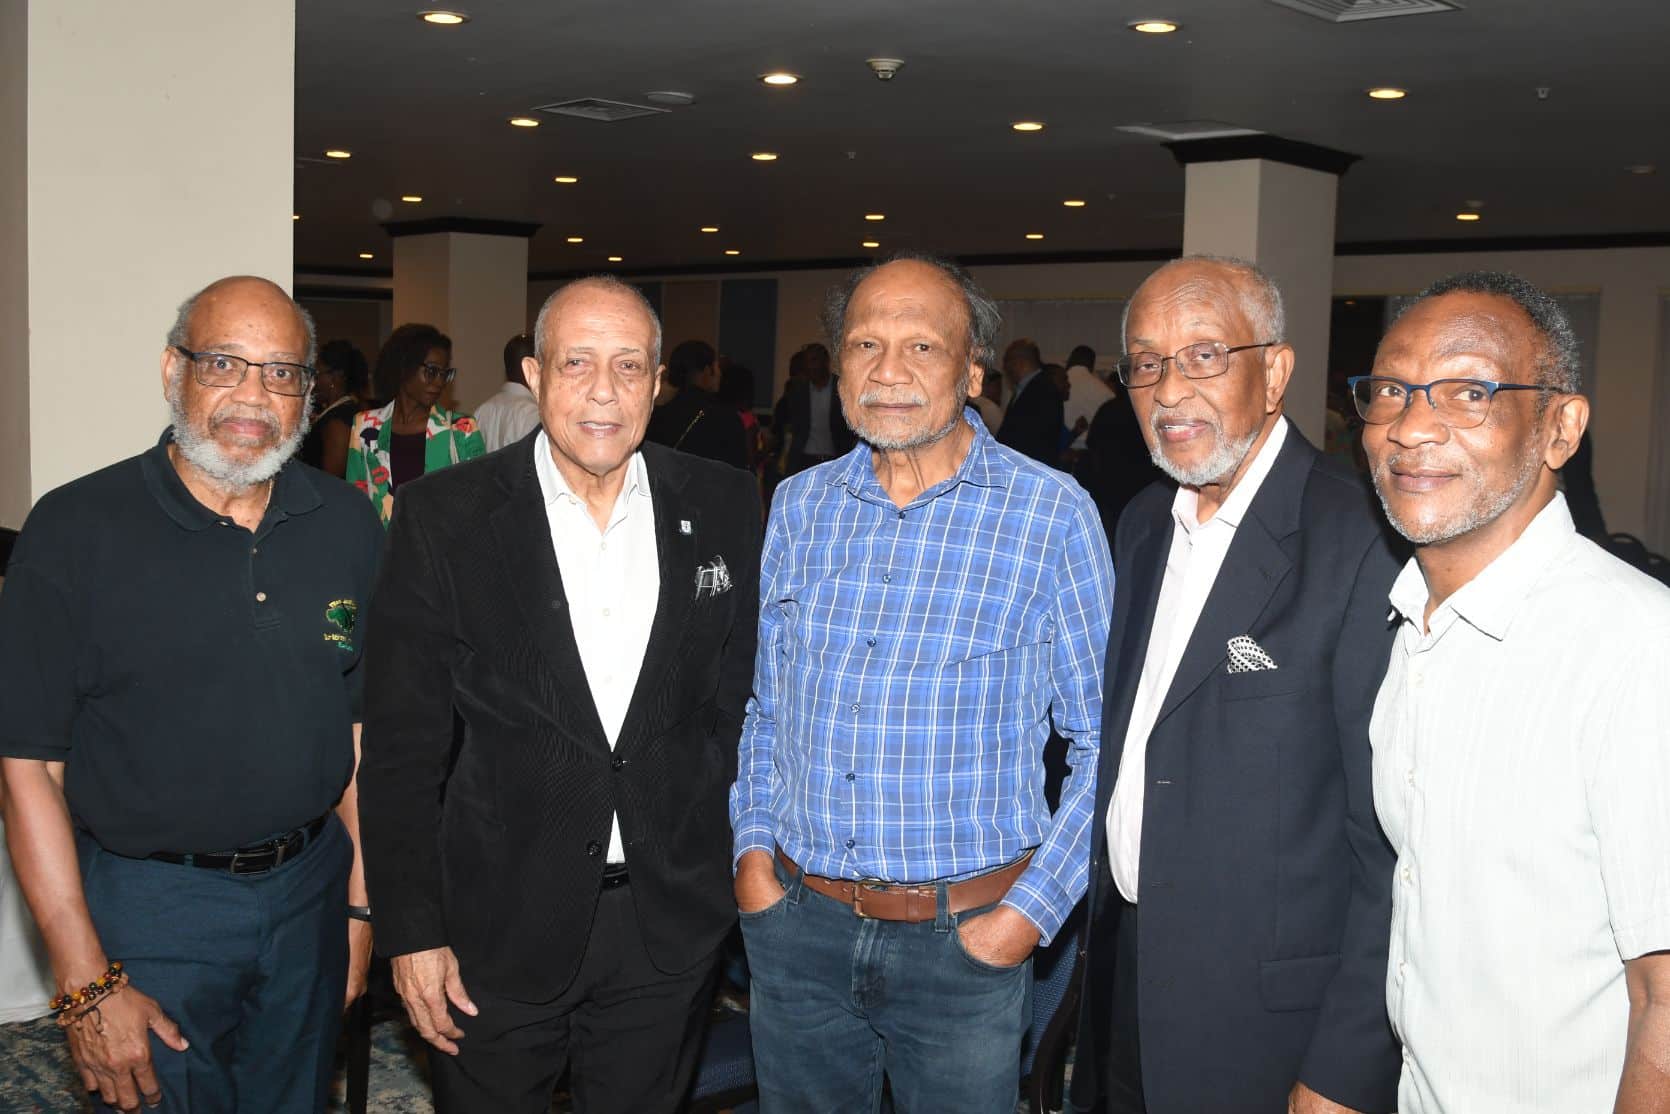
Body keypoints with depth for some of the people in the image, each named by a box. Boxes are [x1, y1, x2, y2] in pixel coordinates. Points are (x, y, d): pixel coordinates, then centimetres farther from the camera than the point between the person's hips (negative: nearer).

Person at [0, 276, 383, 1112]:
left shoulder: (347, 525, 0)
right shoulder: (76, 528, -11)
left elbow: (362, 722, 7)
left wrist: (361, 901, 5)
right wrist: (87, 986, -13)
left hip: (308, 888, 4)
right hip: (149, 907, -3)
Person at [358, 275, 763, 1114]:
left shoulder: (724, 508, -1)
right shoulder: (445, 518, -7)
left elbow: (747, 689, 7)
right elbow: (401, 745, -5)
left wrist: (746, 854, 3)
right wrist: (412, 930, -7)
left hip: (669, 922, 2)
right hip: (499, 922, -2)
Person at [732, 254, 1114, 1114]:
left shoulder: (1051, 514, -9)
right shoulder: (799, 505, 4)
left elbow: (1105, 741, -6)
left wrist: (1034, 908, -11)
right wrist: (753, 842, 3)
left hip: (966, 939, -3)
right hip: (795, 920, 4)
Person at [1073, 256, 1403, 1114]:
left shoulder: (1362, 545, -20)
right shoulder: (1144, 525, 6)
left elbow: (1394, 847, -19)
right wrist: (1103, 938, 11)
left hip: (1272, 1035, -7)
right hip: (1130, 973, 7)